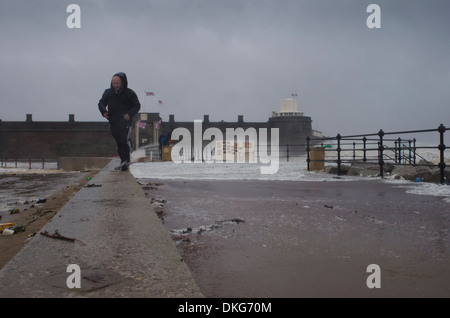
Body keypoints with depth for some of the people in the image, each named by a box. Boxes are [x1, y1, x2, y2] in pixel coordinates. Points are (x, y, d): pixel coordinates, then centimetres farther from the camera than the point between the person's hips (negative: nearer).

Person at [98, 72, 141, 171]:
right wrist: (103, 111, -11)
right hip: (113, 122, 4)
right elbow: (101, 103, 11)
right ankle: (123, 161, 25)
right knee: (119, 143, 11)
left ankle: (126, 161, -6)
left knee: (125, 140, -20)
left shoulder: (129, 93, -4)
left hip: (125, 122, -4)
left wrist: (130, 114, -18)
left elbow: (137, 105, -1)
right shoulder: (108, 92, 5)